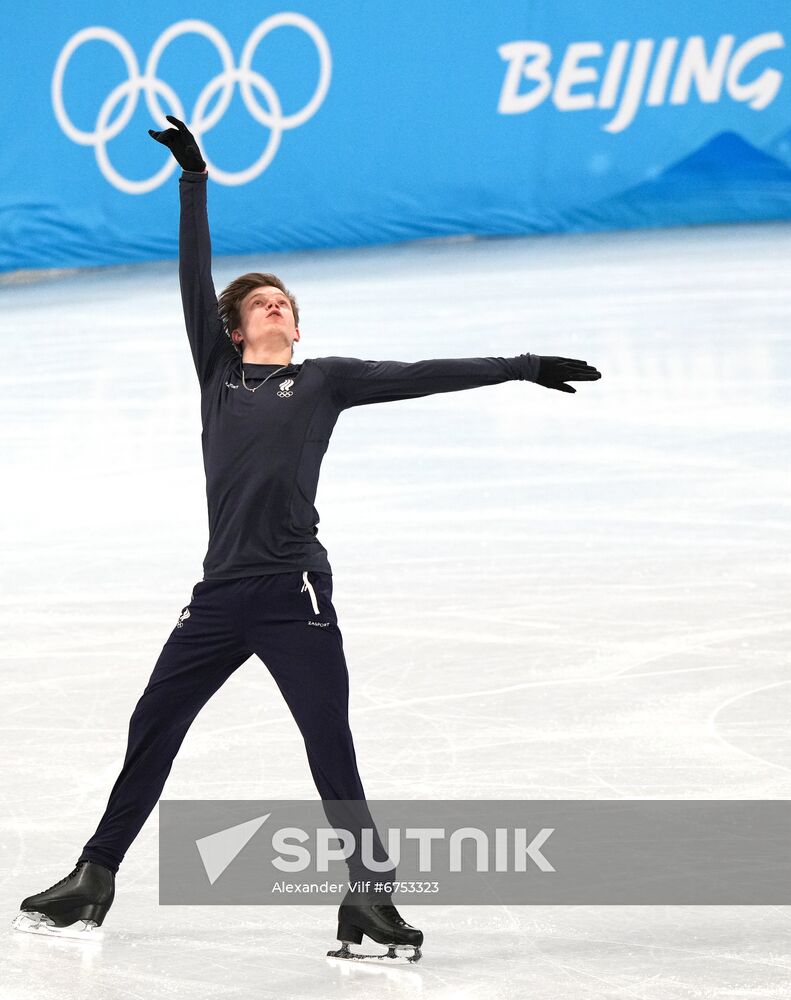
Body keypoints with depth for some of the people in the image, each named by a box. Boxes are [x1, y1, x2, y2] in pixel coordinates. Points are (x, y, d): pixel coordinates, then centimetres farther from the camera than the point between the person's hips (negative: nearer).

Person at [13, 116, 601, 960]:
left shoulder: (325, 381, 9)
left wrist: (524, 368, 2)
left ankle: (368, 895, -4)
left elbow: (421, 377, 5)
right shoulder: (218, 369, 14)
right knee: (150, 730, 9)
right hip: (221, 594, 3)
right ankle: (93, 879, 20)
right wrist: (193, 180, 8)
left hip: (295, 592, -3)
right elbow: (194, 280, 11)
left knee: (331, 748, -9)